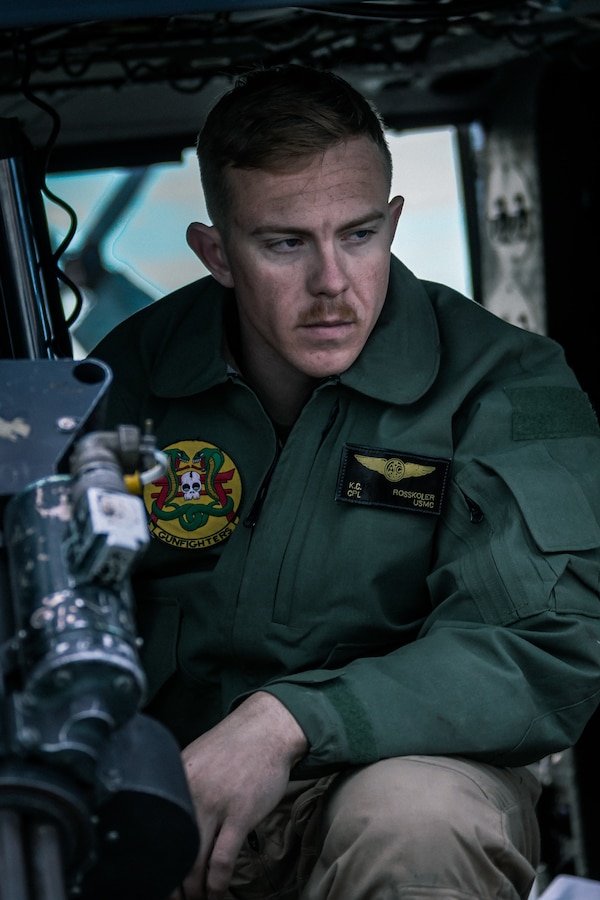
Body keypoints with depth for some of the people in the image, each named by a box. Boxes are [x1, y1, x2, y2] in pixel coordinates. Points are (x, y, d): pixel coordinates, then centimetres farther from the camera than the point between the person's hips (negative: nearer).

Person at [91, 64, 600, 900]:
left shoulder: (507, 384, -9)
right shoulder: (131, 371, 3)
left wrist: (290, 721, -30)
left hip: (402, 762, -2)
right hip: (171, 777, 3)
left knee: (417, 819, -36)